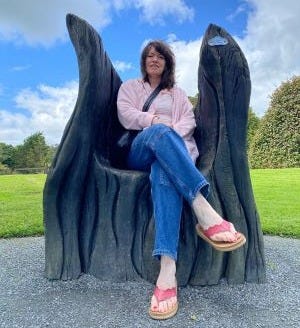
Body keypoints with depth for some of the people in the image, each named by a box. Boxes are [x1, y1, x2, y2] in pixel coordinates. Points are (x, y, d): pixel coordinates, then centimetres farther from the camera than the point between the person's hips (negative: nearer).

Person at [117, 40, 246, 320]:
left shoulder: (178, 93, 30)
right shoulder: (130, 86, 27)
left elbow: (189, 120, 10)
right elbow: (125, 115, 6)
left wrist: (173, 133, -12)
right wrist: (157, 122, -6)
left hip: (171, 149, 1)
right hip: (140, 152, 0)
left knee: (163, 171, -40)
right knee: (158, 133, -39)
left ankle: (167, 270, -56)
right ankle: (205, 213, -53)